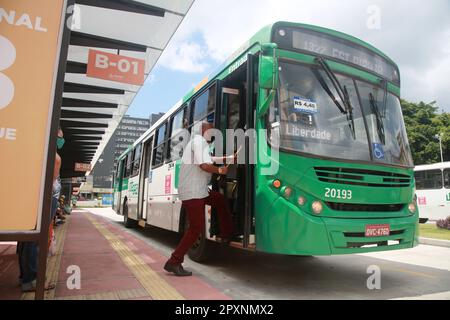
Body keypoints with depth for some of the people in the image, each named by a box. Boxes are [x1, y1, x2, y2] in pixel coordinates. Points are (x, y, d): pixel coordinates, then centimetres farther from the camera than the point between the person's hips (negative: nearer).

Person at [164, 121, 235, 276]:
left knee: (220, 200, 22)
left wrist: (231, 158, 26)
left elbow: (211, 159, 24)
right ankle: (174, 262, 2)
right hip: (193, 193, -11)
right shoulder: (200, 141, -11)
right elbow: (204, 165, -22)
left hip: (198, 190, 11)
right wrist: (220, 170, -4)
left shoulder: (196, 141, 20)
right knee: (196, 228, -5)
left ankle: (227, 234, 29)